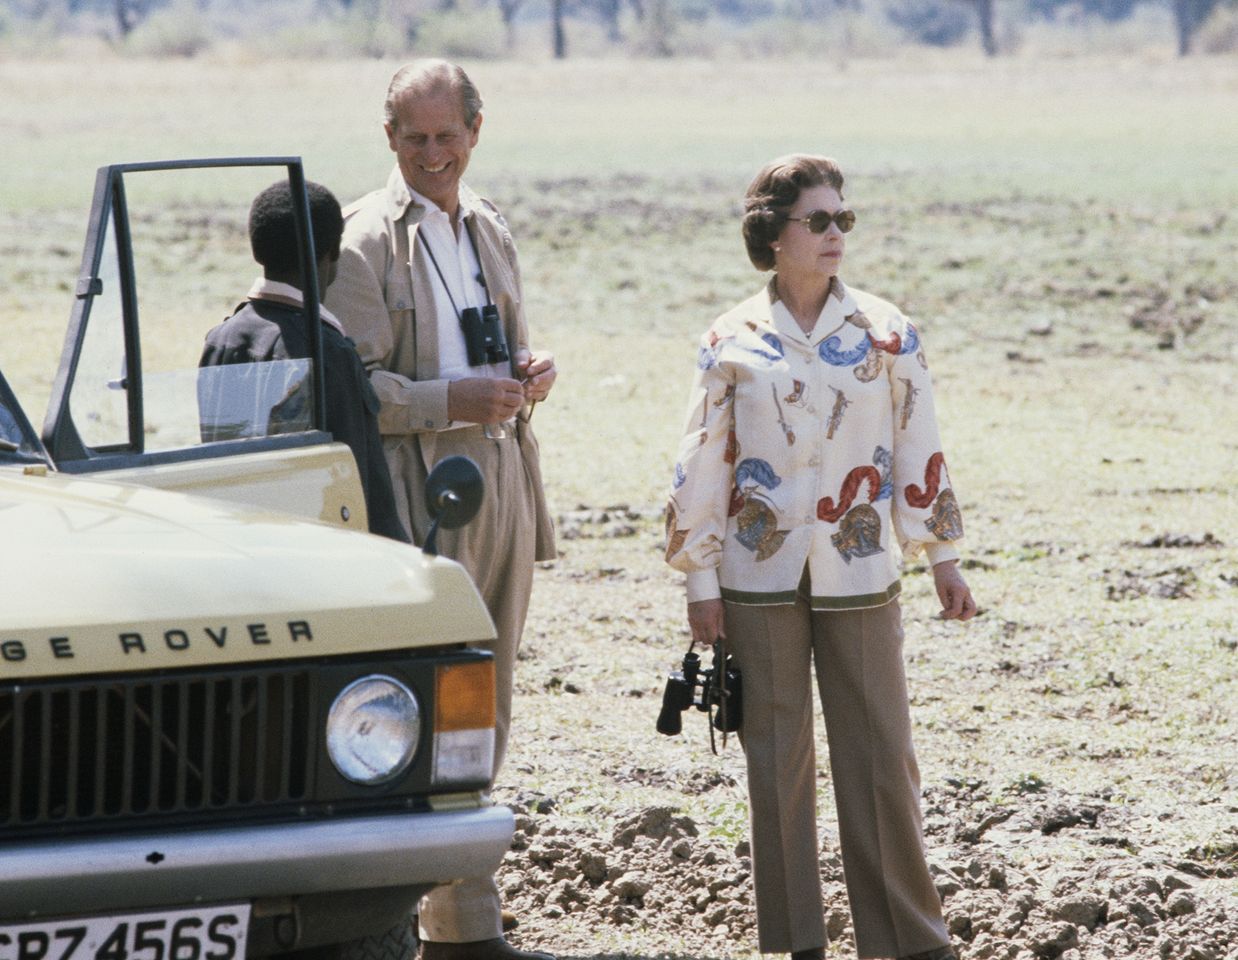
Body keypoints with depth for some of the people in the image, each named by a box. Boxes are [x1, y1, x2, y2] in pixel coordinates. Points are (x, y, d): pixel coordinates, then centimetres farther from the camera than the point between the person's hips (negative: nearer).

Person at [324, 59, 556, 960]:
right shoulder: (367, 241, -8)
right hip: (418, 495, -7)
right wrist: (451, 400, -24)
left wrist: (531, 373, 4)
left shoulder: (491, 231, 16)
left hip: (502, 485, 7)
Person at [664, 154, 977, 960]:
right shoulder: (732, 342, 0)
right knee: (777, 758, 4)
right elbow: (703, 468, 3)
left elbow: (919, 450, 6)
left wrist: (943, 557, 6)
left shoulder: (886, 333, 2)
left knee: (880, 752, 0)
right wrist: (700, 580, 1)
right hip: (762, 579, 0)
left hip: (858, 574, 0)